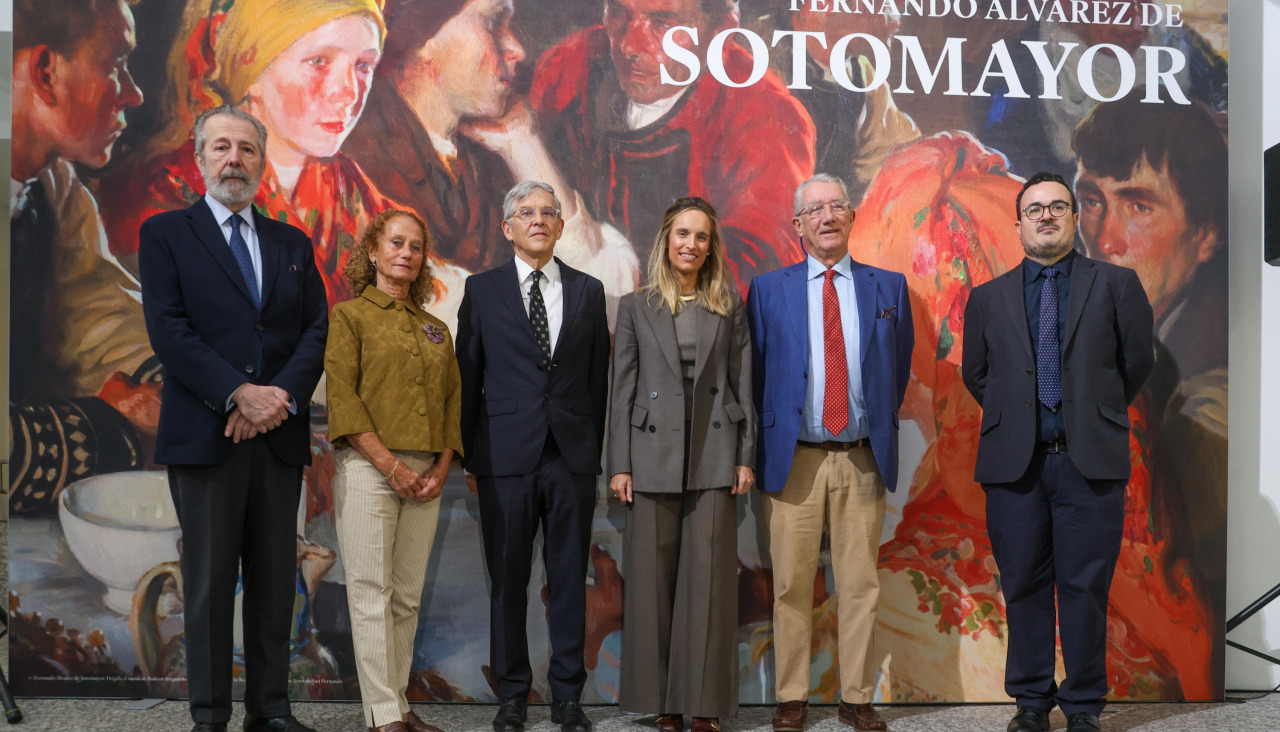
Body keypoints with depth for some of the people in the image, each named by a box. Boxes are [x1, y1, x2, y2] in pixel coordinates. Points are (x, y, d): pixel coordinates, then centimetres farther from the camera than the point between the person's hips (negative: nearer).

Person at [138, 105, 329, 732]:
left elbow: (317, 329, 7)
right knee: (210, 580, 0)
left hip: (280, 436, 4)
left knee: (275, 579, 6)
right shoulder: (165, 234, 5)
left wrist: (283, 396, -10)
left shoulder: (293, 244, 16)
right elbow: (168, 330, -6)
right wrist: (238, 394, -15)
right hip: (204, 436, -3)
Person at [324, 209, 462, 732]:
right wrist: (389, 464, -13)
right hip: (368, 468, -5)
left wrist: (441, 468, -1)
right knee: (371, 591, -5)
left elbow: (452, 400, 14)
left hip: (425, 477, 5)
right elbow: (342, 396, -6)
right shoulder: (349, 316, 4)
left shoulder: (435, 329, 19)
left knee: (407, 596, 6)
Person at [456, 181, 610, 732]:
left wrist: (593, 451, 6)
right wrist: (469, 458, 3)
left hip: (572, 458, 1)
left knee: (570, 579, 5)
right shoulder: (482, 290, 6)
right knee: (507, 580, 5)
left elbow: (598, 378, 10)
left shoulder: (588, 291, 10)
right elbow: (467, 377, 6)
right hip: (505, 457, -1)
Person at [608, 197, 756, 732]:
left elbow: (742, 383, 7)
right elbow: (622, 389, 5)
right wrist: (619, 464, -1)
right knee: (653, 577, 2)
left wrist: (745, 457, 1)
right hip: (654, 453, 0)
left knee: (709, 576, 0)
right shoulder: (636, 307, 7)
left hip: (713, 456, 0)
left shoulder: (730, 306, 10)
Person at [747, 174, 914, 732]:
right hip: (793, 456, -1)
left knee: (860, 585, 6)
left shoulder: (888, 286, 9)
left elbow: (900, 365, 14)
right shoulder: (768, 290, 6)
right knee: (791, 586, 4)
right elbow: (756, 371, 9)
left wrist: (880, 424, 9)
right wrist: (771, 431, 5)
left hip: (863, 459, 1)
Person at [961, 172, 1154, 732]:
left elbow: (1137, 362, 11)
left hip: (1090, 460, -1)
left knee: (1086, 587, 2)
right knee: (1023, 586, 7)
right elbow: (975, 374, 18)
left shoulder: (1116, 284, 6)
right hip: (1015, 461, 2)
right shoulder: (987, 298, 10)